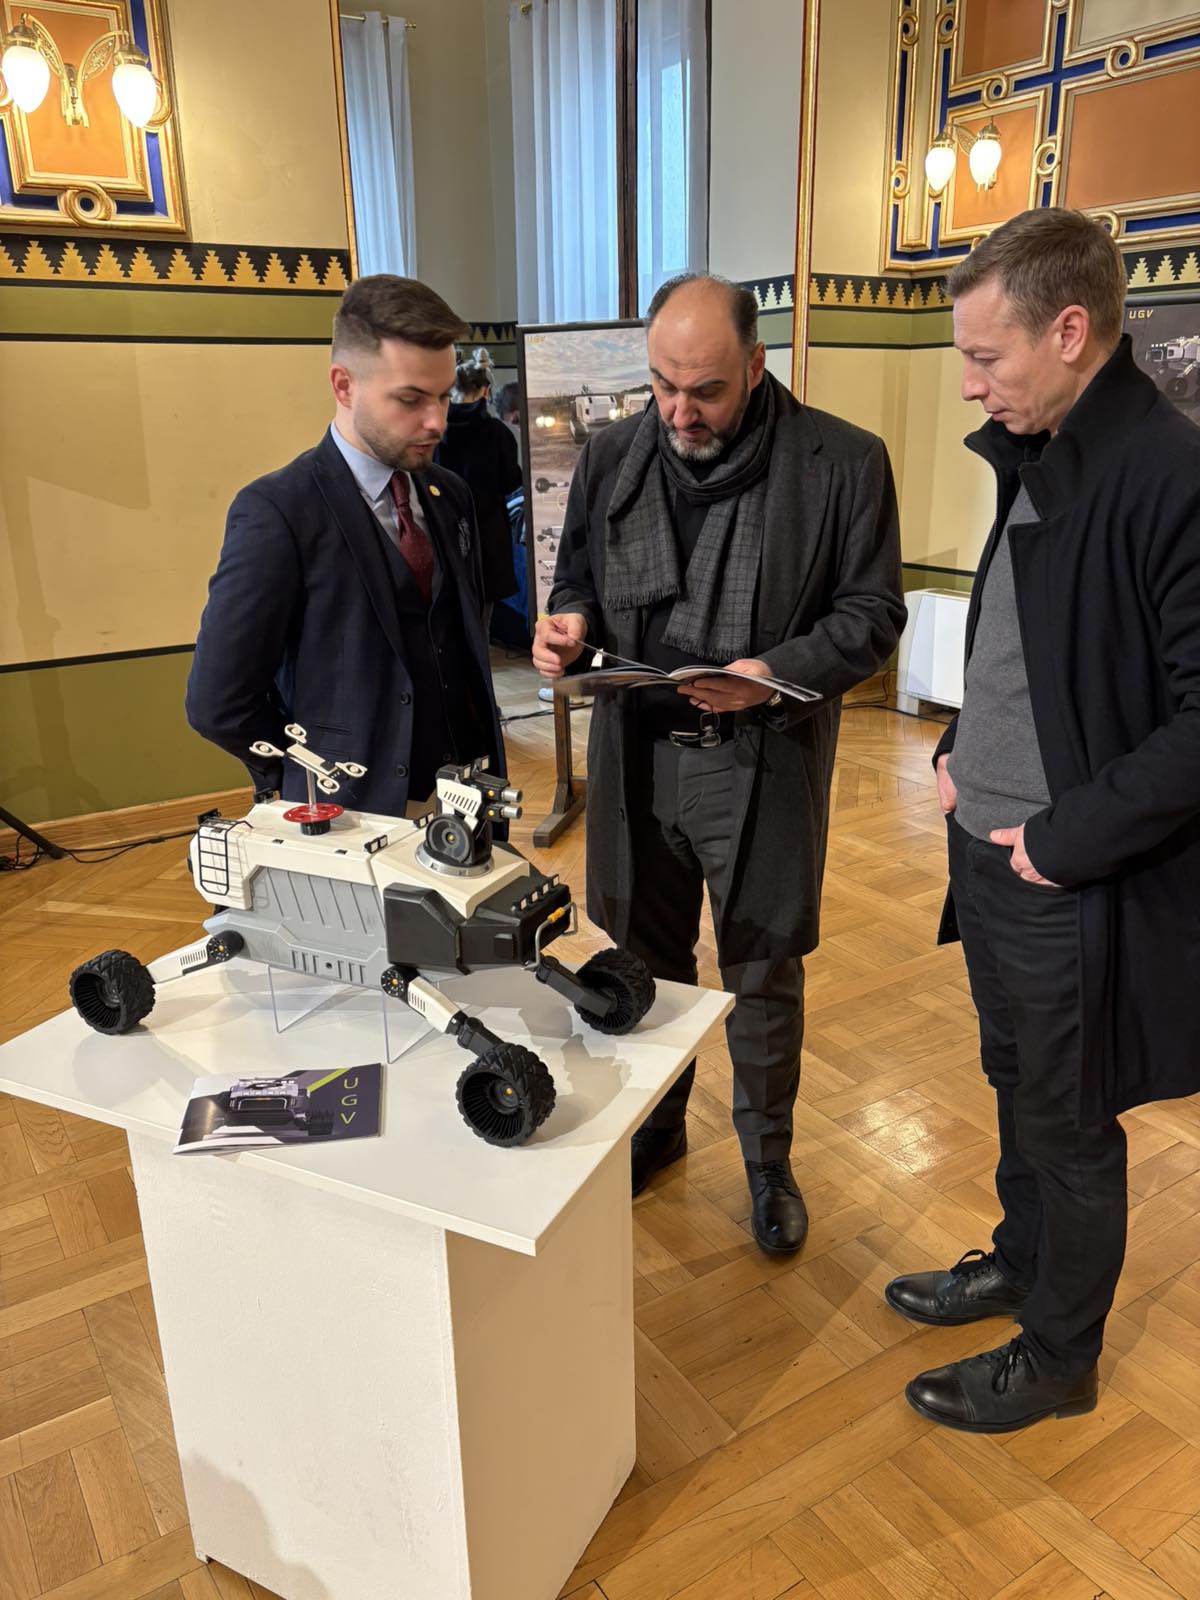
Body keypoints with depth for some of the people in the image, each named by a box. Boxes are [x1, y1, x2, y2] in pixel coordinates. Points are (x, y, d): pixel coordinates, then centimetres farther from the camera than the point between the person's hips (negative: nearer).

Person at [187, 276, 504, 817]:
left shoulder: (450, 495, 4)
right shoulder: (279, 512, -14)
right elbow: (220, 704, -14)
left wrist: (486, 768, 5)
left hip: (468, 798, 5)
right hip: (362, 816, -5)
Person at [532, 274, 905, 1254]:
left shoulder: (843, 463, -9)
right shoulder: (612, 456, 3)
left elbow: (872, 615, -6)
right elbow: (580, 580, 14)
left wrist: (777, 674, -23)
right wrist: (571, 623, -10)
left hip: (763, 763, -3)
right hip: (637, 756, 4)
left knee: (763, 975, 11)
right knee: (647, 959, 18)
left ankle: (769, 1159, 36)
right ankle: (657, 1126, 43)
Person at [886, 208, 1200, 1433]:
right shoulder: (1037, 463, 7)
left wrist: (1069, 837, -19)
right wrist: (961, 752, 7)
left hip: (1075, 885, -8)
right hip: (991, 850, 8)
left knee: (1068, 1127, 12)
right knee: (1017, 1090, 25)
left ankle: (1058, 1357, 35)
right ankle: (1020, 1262, 49)